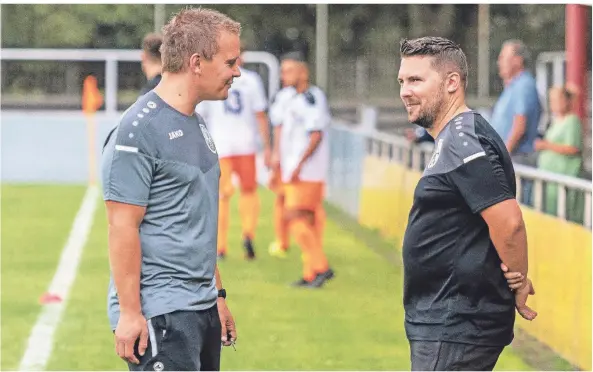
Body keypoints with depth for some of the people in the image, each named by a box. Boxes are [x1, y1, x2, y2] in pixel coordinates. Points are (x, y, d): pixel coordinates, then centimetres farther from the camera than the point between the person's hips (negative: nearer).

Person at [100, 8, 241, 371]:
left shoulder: (197, 124, 16)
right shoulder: (139, 130, -13)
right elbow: (123, 228, -17)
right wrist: (129, 313, -19)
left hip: (202, 310, 9)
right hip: (159, 312, -9)